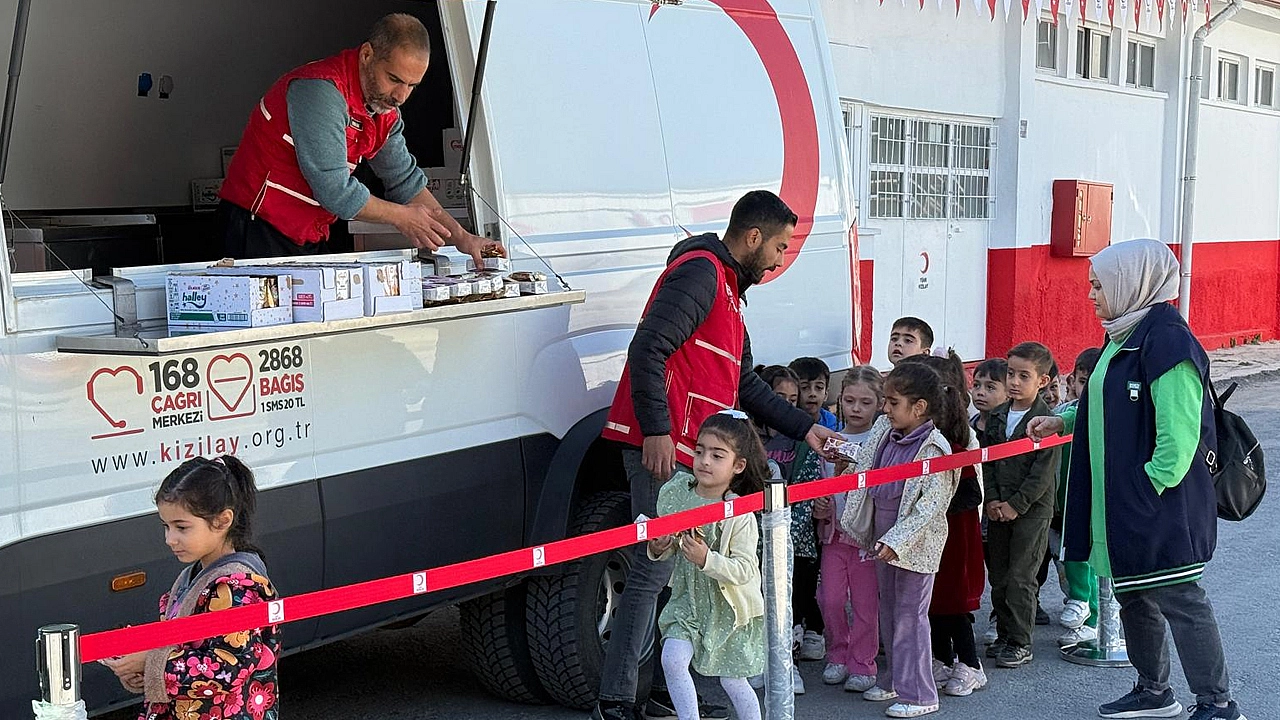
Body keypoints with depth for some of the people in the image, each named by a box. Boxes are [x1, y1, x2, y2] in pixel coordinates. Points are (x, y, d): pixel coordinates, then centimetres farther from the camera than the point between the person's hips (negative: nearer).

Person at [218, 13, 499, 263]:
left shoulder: (385, 110, 6)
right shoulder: (321, 90, -22)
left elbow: (405, 181, 12)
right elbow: (334, 190, -25)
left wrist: (461, 238, 3)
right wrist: (401, 217, -11)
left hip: (311, 236, 8)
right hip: (260, 230, -8)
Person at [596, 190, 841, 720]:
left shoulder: (728, 287, 25)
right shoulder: (700, 272, -8)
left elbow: (743, 385, 29)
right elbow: (648, 349, -20)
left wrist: (803, 428, 26)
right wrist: (656, 431, -25)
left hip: (690, 455, 10)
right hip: (661, 448, -10)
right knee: (655, 568, -10)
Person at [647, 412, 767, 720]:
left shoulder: (740, 515, -19)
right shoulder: (676, 493, -4)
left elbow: (744, 570, -23)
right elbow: (667, 546, 10)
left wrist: (706, 559, -35)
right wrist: (658, 549, -13)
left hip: (729, 608, -4)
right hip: (689, 600, 4)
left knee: (732, 681, 7)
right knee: (672, 660, -13)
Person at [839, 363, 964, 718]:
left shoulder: (934, 448, -20)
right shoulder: (885, 430, 4)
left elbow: (931, 504, -24)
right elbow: (866, 469, 23)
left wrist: (898, 540, -27)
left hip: (914, 541, -8)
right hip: (883, 535, 8)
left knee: (910, 613, -2)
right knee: (889, 608, 17)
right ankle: (894, 679, 31)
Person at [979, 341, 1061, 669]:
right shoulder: (997, 416, 9)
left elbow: (1043, 471, -13)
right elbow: (987, 460, 9)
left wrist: (1016, 504, -14)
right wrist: (991, 499, -4)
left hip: (1032, 509, -6)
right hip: (998, 508, 6)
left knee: (1021, 578, -4)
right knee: (998, 577, 10)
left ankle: (1021, 643, 6)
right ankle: (1004, 635, 22)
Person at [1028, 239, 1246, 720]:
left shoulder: (1166, 338, -19)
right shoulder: (1123, 335, 12)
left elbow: (1179, 428, -23)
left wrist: (1153, 484, -21)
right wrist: (1063, 421, 16)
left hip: (1158, 503, -10)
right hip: (1118, 499, 10)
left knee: (1177, 597, -2)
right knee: (1131, 594, 17)